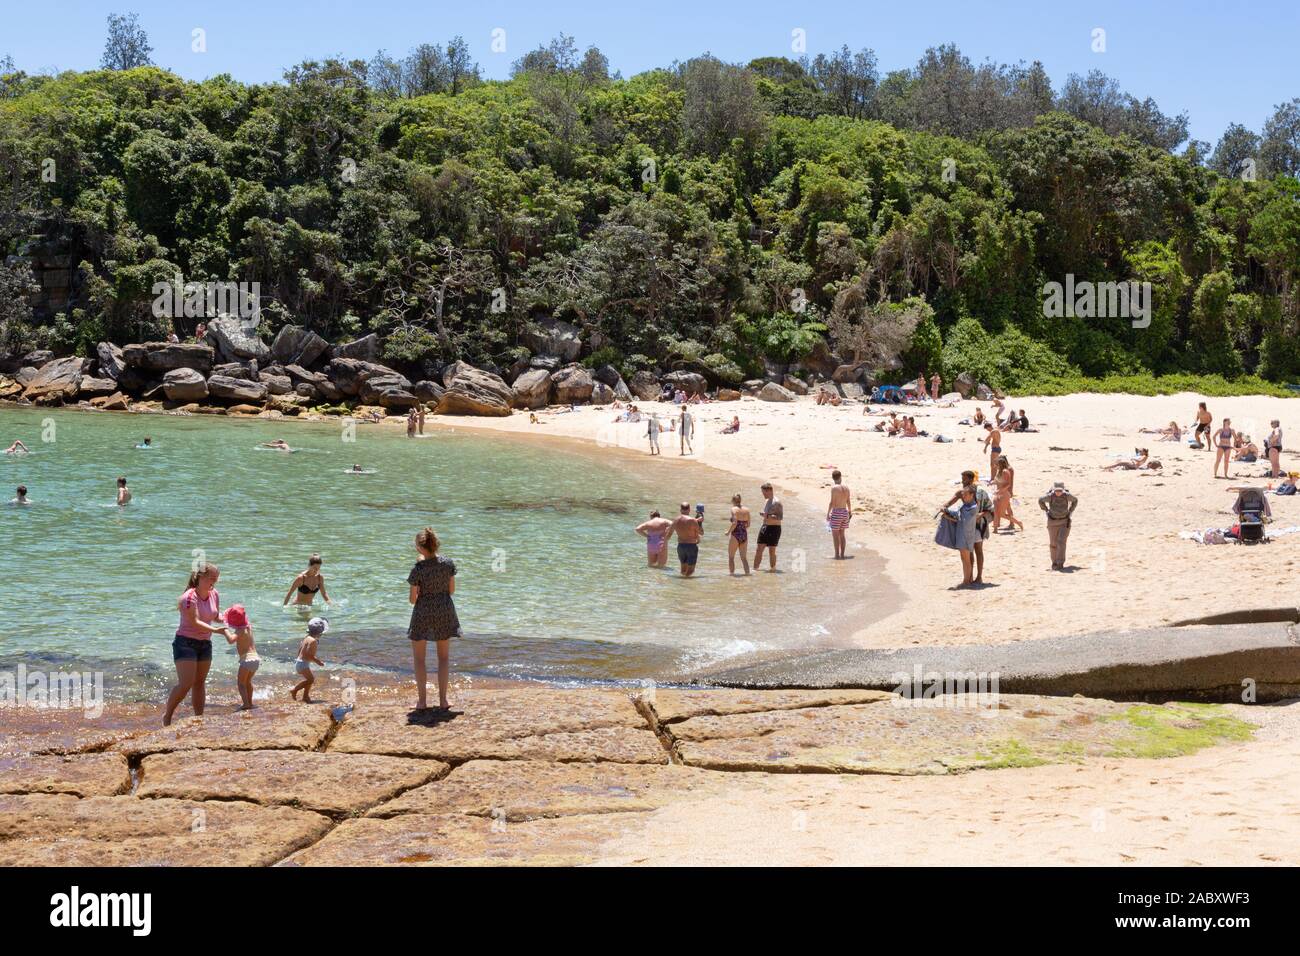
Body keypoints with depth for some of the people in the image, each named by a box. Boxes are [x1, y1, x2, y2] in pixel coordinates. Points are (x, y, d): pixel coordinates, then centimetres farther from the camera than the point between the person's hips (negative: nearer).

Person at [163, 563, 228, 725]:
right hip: (185, 643, -7)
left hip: (205, 643, 7)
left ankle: (199, 717, 17)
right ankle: (167, 715, 5)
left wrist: (223, 619, -6)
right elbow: (195, 622, -26)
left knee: (200, 682, 11)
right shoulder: (189, 597, -20)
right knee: (186, 684, -12)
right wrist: (215, 630, -32)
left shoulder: (214, 595, 3)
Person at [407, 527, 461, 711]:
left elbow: (413, 599, -12)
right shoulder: (448, 563, -9)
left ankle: (422, 701, 11)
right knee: (444, 656, 14)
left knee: (419, 658, 12)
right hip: (445, 611, 3)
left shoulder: (418, 569, -19)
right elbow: (452, 590, 1)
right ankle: (442, 700, 13)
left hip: (423, 613, -3)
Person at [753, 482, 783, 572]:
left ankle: (773, 568, 6)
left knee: (771, 551, -4)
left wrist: (768, 516, -28)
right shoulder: (766, 501, 15)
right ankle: (755, 568, 7)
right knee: (758, 549, 4)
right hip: (764, 527, 8)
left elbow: (780, 517, -20)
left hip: (774, 528, -8)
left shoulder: (777, 502, -13)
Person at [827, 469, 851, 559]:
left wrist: (828, 514, -9)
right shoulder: (846, 487, 3)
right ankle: (842, 555, 17)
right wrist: (850, 511, 24)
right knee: (842, 534, 15)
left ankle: (837, 555, 3)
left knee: (835, 534, 3)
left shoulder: (834, 488, -15)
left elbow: (832, 502, -16)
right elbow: (848, 501, 10)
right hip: (845, 512, 6)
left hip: (836, 512, -6)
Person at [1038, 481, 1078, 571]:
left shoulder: (1067, 495, -14)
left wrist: (1070, 512, 3)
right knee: (1053, 543, 7)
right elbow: (1040, 500, 5)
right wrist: (1046, 511, 3)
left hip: (1065, 522, -1)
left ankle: (1060, 564, -11)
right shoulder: (1050, 496, -16)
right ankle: (1054, 562, 26)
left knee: (1061, 542, -14)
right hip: (1052, 522, 1)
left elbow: (1075, 500, 7)